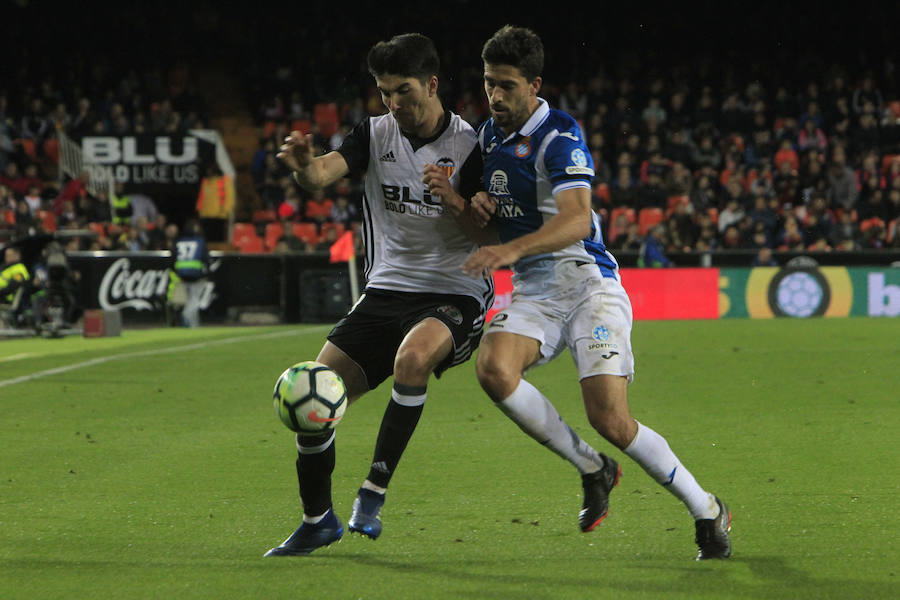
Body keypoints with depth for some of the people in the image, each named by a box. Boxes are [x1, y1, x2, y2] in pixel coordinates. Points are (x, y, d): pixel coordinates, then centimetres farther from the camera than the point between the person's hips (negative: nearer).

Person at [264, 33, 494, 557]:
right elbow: (324, 174, -16)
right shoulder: (376, 133, 3)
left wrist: (455, 202, -27)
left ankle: (375, 491, -25)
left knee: (413, 356, -37)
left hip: (454, 296, -4)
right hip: (387, 292, 4)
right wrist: (305, 166, -40)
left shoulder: (469, 147, -7)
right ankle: (318, 520, 16)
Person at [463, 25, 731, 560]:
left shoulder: (560, 135, -14)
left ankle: (707, 512, 4)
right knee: (493, 368, -25)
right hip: (533, 291, 6)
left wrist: (510, 250, -42)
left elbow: (576, 218, -28)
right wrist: (478, 205, 0)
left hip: (587, 282, -6)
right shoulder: (489, 135, 11)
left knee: (610, 419, -18)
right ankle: (593, 470, -5)